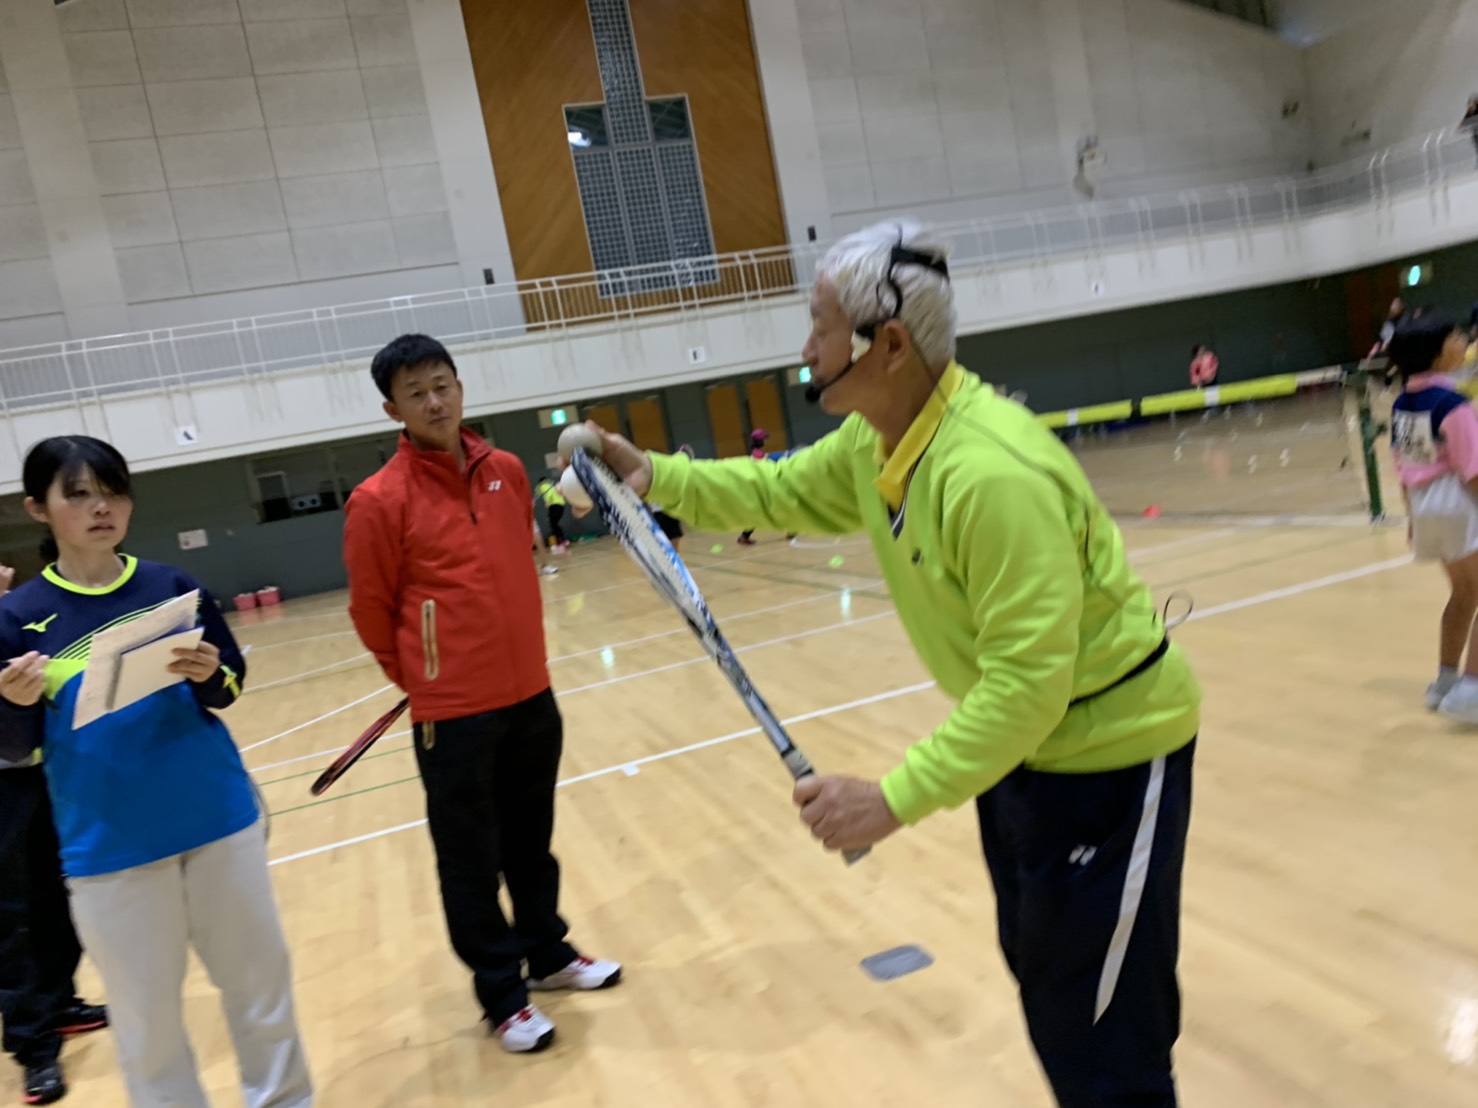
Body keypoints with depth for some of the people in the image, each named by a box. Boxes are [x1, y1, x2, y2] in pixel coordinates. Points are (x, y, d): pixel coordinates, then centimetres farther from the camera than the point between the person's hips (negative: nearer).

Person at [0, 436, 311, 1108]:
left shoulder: (172, 586, -2)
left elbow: (232, 686, 2)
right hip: (109, 847, -1)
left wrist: (208, 674, -20)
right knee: (146, 1019, 11)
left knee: (260, 983, 13)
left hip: (219, 819, 1)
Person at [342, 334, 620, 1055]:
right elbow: (371, 612, -3)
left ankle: (549, 954, 39)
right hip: (453, 713, -5)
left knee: (531, 841, 19)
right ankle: (502, 995, 25)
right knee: (470, 862, 8)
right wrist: (423, 684, 9)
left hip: (531, 695, 5)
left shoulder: (507, 472, 4)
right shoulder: (380, 501, -13)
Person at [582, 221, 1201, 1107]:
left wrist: (896, 799, -32)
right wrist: (655, 477, 2)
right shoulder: (873, 443, -4)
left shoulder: (992, 476, -34)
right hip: (1021, 738, 9)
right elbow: (778, 493, 12)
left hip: (1111, 744, -9)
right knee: (1042, 975, 25)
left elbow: (1028, 683, -33)